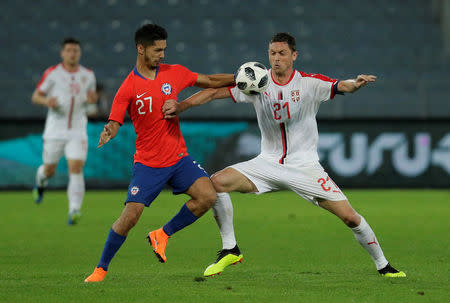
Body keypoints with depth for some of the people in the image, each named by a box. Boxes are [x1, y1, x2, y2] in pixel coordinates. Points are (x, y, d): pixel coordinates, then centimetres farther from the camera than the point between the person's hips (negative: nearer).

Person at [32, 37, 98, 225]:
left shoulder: (88, 75, 5)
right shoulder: (52, 73, -4)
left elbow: (91, 96, 20)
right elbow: (35, 96, 1)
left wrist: (92, 99, -5)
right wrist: (46, 101, -22)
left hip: (77, 132, 1)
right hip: (55, 130, -1)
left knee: (76, 169, -16)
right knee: (49, 170, 11)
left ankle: (74, 210, -18)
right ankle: (41, 181, 48)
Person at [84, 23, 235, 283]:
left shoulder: (174, 73, 4)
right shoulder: (128, 88, -7)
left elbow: (210, 81, 14)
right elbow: (114, 122, -11)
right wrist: (108, 133, -34)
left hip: (179, 158, 4)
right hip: (148, 163, -4)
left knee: (208, 196, -16)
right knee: (131, 215, -14)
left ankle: (163, 235, 5)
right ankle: (102, 269, 5)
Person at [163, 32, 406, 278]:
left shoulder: (309, 83, -9)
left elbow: (342, 86, -24)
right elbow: (215, 92, -3)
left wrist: (355, 83, -48)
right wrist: (179, 107, -15)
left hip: (305, 165, -2)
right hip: (269, 163, 2)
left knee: (349, 216, -10)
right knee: (216, 182, -18)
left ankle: (383, 266, 14)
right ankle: (230, 250, -4)